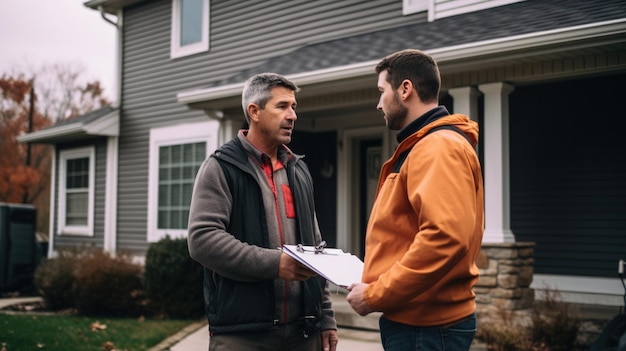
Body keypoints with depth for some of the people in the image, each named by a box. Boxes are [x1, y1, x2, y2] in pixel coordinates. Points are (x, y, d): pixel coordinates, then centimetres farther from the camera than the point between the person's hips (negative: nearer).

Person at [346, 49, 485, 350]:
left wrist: (375, 295, -20)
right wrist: (376, 282, 8)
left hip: (426, 326, -10)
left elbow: (445, 237, -29)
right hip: (412, 318, 10)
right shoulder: (421, 147, 16)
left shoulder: (439, 147, -17)